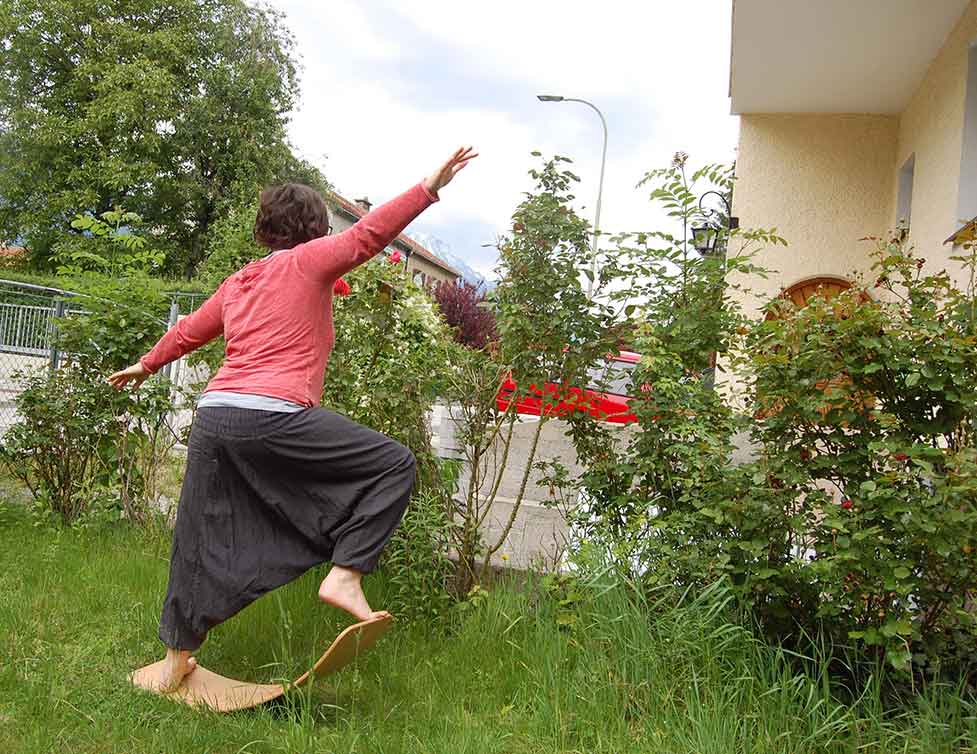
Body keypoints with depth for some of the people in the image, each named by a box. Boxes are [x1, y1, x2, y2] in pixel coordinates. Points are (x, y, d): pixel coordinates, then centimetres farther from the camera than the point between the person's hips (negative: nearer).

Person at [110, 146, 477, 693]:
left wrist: (146, 365, 50)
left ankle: (177, 659, 29)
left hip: (214, 415, 7)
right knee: (394, 465, 1)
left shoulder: (238, 281, 23)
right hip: (276, 416, -7)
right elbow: (369, 234, -9)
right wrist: (431, 187, -10)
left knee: (203, 543, 18)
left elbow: (188, 331, 34)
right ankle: (345, 575, -7)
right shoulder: (309, 261, 5)